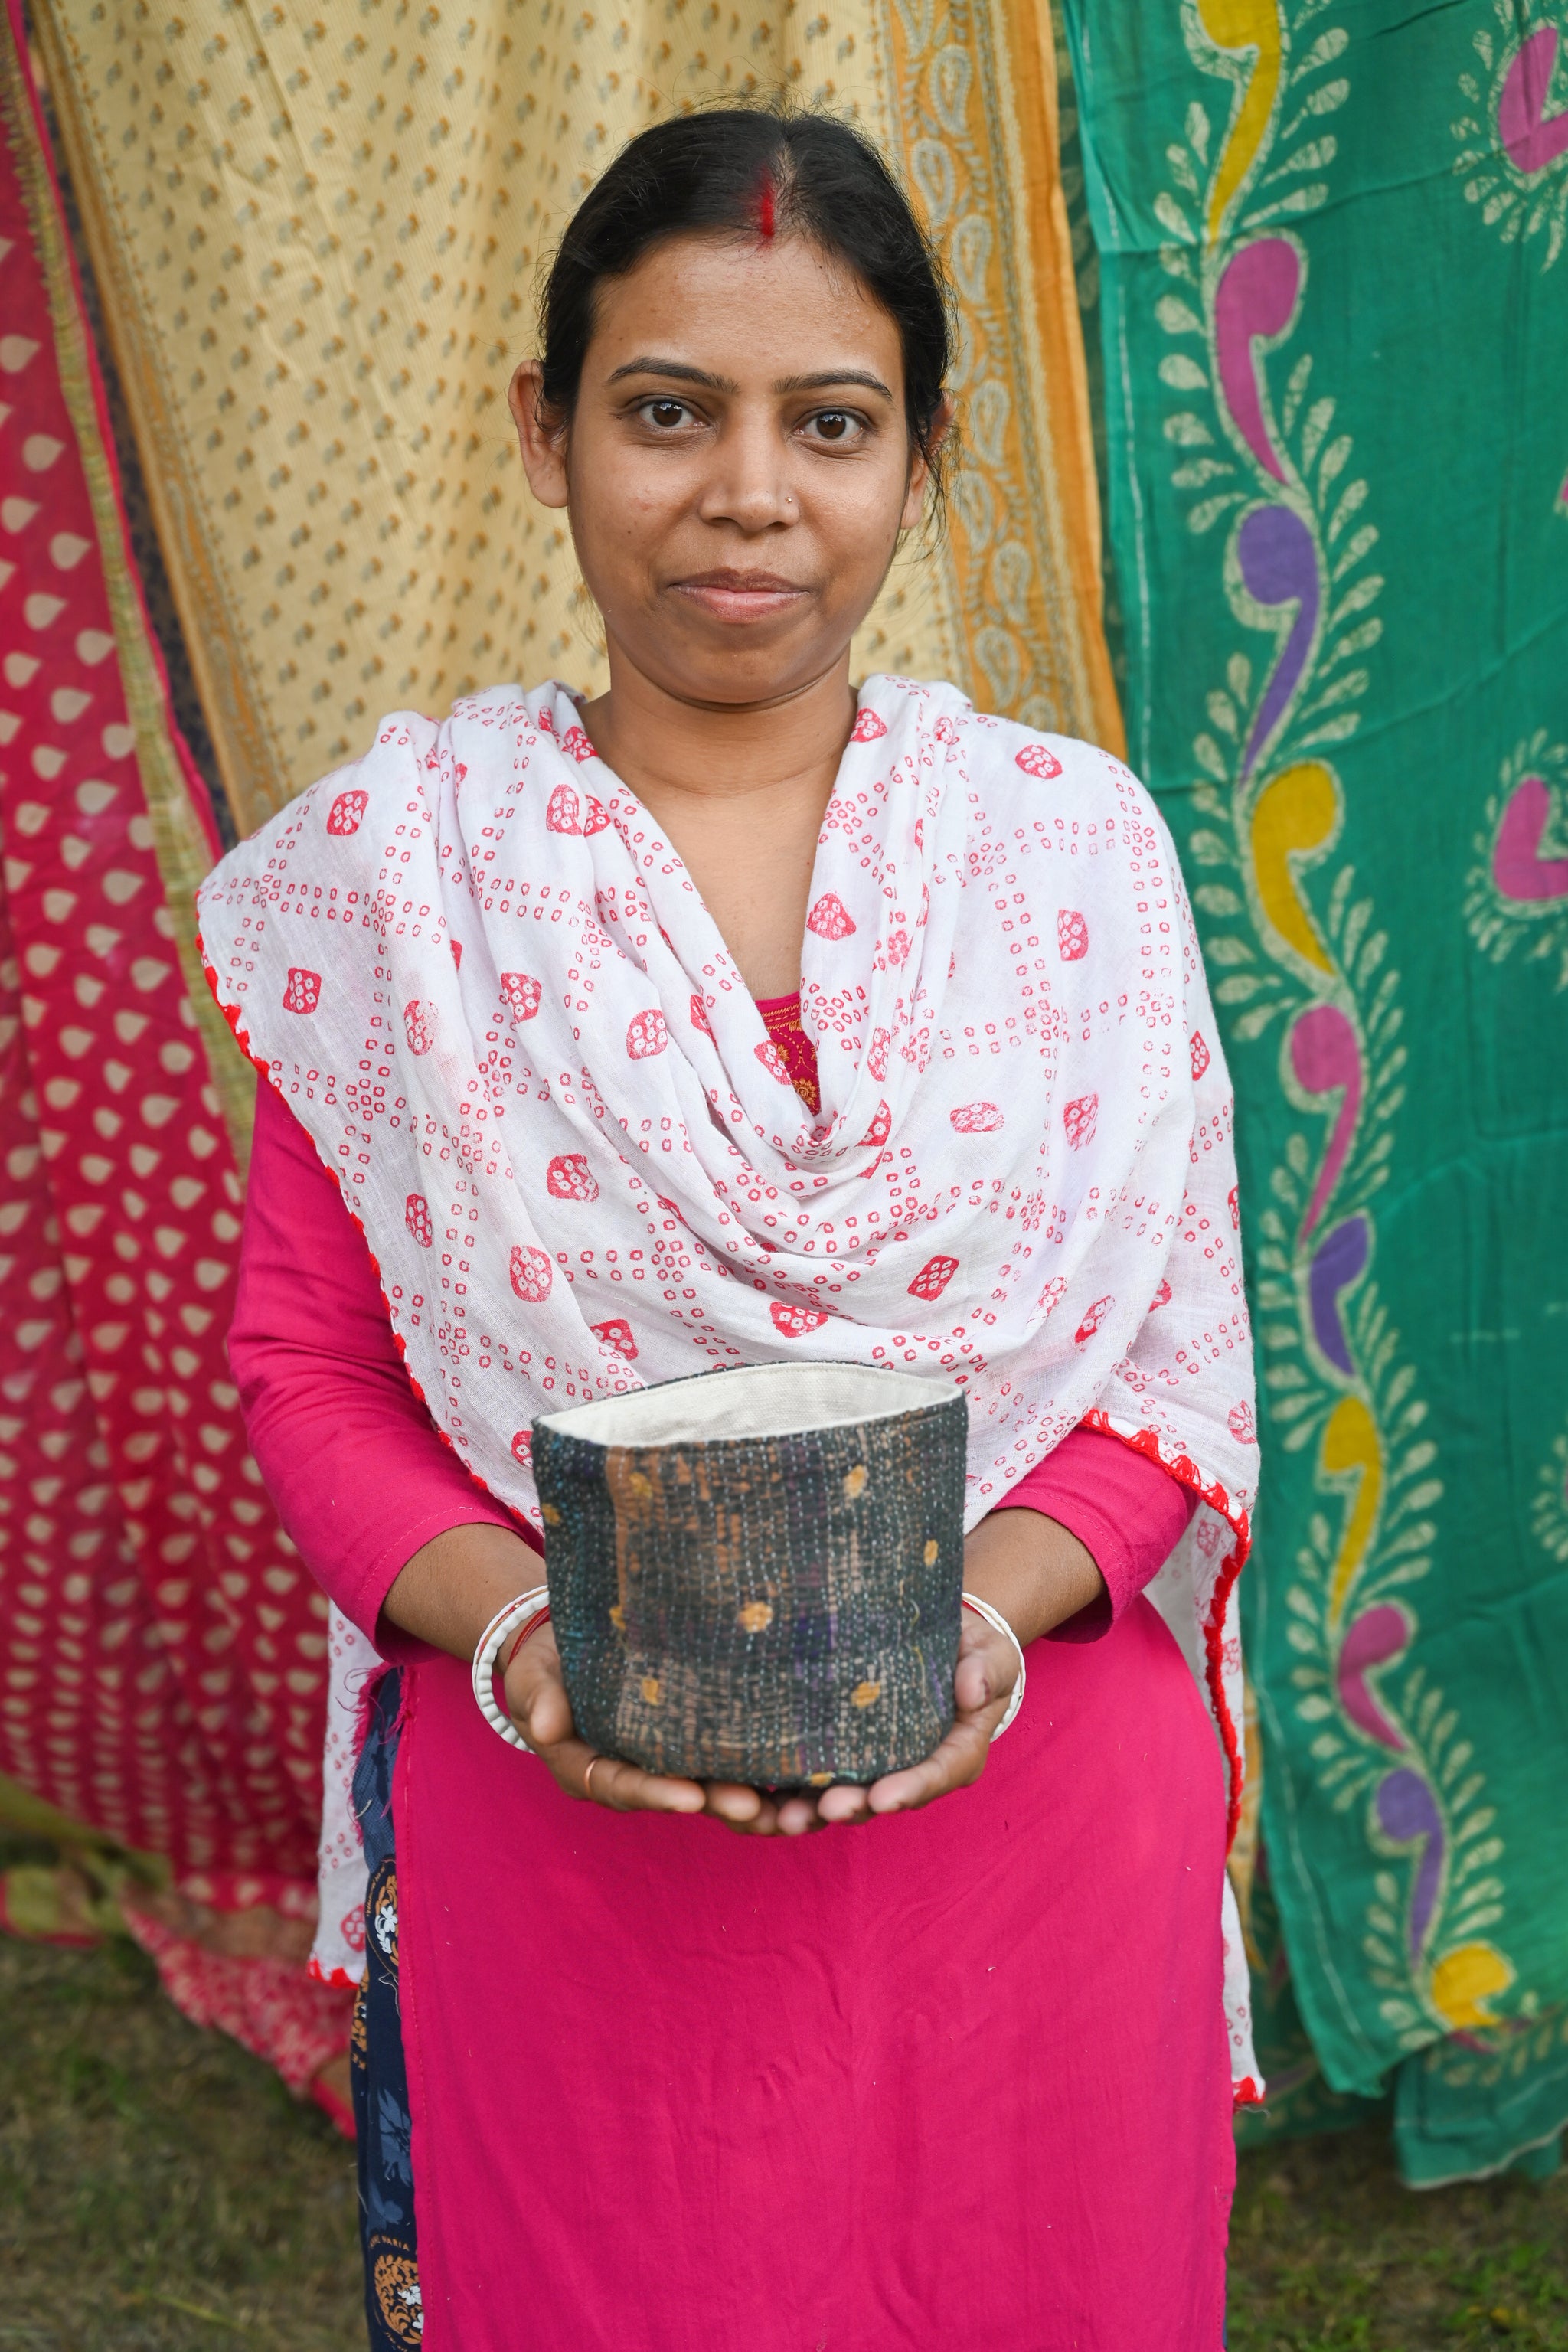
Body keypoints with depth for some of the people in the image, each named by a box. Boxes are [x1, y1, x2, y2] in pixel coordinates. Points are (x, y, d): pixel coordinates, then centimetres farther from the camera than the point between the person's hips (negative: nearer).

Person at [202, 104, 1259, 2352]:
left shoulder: (1079, 844, -1)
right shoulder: (391, 867, -2)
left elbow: (1175, 1352, 2)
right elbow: (303, 1366, 1)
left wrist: (992, 1603, -16)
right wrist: (515, 1632, -17)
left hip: (1027, 1813, 1)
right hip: (563, 1847, -1)